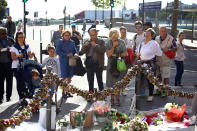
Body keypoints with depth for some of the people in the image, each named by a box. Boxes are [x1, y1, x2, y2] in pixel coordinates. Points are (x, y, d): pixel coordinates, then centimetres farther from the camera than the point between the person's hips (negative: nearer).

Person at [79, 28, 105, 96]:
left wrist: (96, 45, -20)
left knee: (99, 80, 2)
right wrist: (85, 46, -11)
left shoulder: (101, 41, 4)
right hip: (89, 64, 3)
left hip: (98, 63, -3)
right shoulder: (87, 42, 12)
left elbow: (103, 50, -12)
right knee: (90, 80, 8)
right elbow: (81, 52, 6)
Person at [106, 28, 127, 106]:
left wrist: (116, 55, -9)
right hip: (111, 65, 1)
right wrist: (114, 46, -13)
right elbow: (108, 54, -8)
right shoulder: (108, 43, 2)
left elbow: (125, 54, -1)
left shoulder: (121, 43, 0)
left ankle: (117, 99, 11)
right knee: (112, 83, 2)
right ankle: (112, 99, 12)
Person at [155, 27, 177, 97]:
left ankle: (165, 91, 8)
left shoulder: (171, 39, -9)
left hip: (166, 60, -5)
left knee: (166, 77, -3)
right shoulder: (156, 38, 6)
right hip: (157, 60, 5)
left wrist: (168, 50, -21)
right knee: (159, 76, 16)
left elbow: (175, 49, -5)